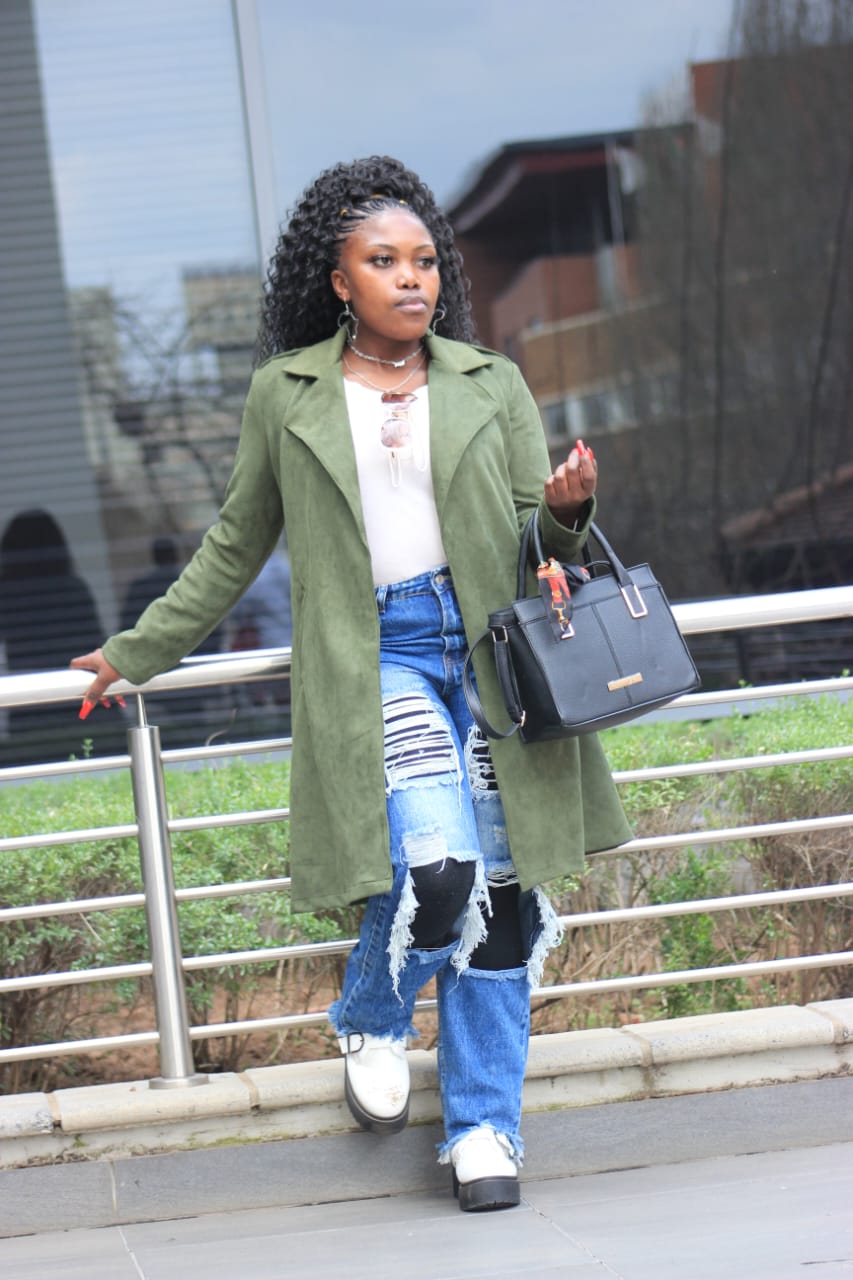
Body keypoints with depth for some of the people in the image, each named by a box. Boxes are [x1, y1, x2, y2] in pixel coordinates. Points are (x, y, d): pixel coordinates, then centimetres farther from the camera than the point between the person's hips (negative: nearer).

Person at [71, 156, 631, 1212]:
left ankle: (483, 1127, 13)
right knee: (437, 870, -21)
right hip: (374, 659, -2)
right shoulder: (286, 393, 9)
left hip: (494, 649, 2)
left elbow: (540, 537, 13)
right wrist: (138, 651, 22)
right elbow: (236, 545, 19)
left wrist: (566, 509, -11)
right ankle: (372, 1022, 12)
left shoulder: (489, 384, 11)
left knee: (503, 893, -2)